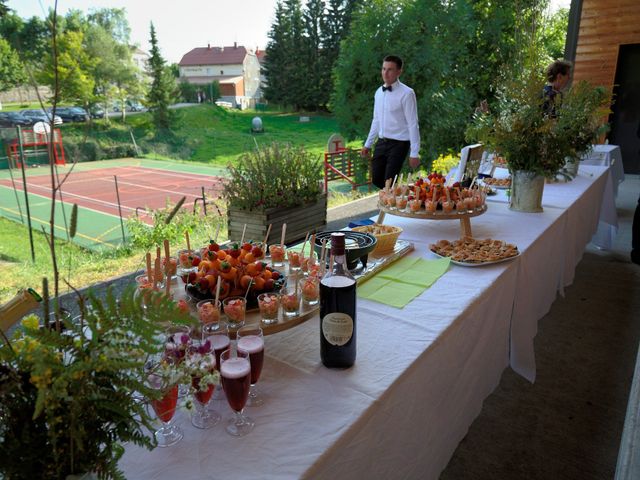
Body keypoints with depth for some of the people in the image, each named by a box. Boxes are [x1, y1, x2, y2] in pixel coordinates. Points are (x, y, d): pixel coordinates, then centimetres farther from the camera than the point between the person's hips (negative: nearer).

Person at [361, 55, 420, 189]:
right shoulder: (379, 92, 7)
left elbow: (413, 124, -14)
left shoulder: (406, 94, -13)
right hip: (381, 142, 6)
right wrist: (368, 144, 17)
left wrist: (414, 153, -16)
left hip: (398, 144, -6)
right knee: (376, 180, 10)